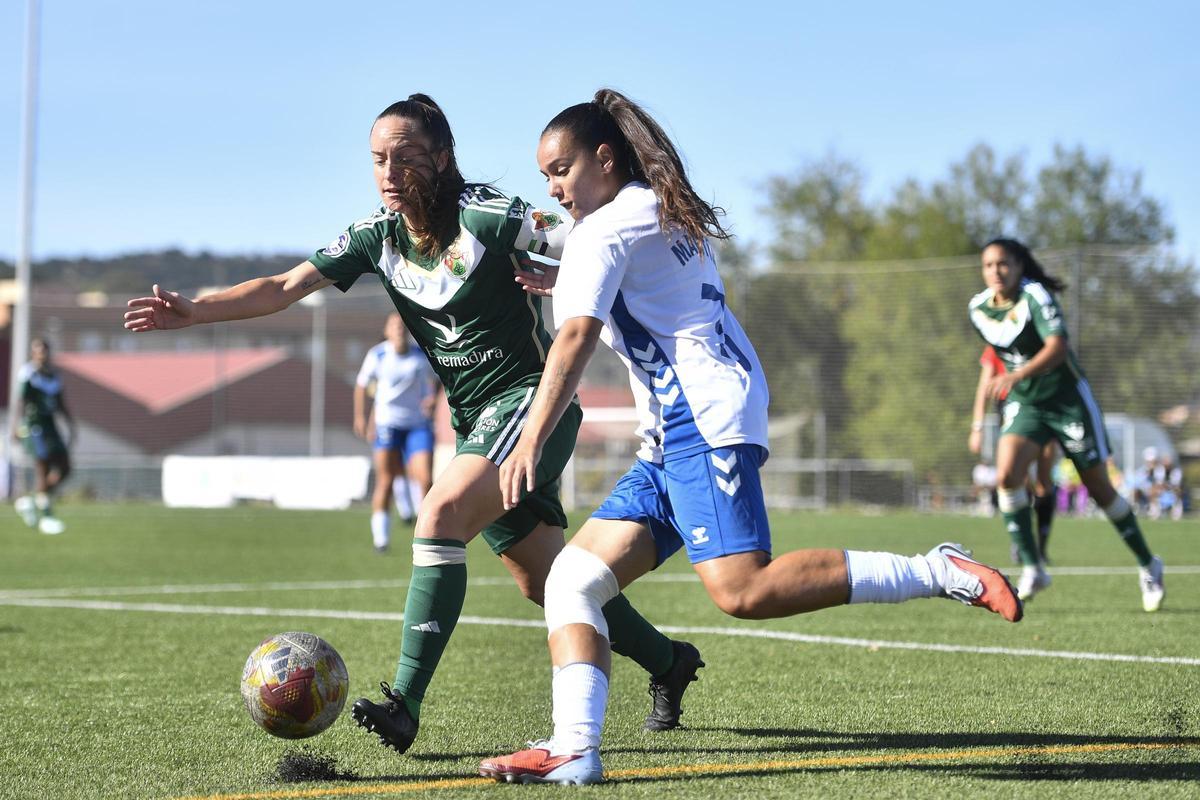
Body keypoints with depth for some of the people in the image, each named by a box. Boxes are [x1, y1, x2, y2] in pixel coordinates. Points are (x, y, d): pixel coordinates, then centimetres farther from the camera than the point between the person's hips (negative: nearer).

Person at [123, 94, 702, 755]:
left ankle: (404, 704, -29)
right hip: (474, 422, 7)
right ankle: (667, 662, 34)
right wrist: (193, 311, -12)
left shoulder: (488, 215, -16)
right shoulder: (379, 235, 2)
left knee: (440, 514, -27)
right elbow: (283, 289, -1)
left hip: (530, 401, -7)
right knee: (542, 581, 12)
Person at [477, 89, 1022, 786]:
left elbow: (576, 339, -14)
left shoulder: (603, 230, -2)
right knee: (573, 579, 3)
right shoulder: (674, 219, 26)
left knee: (742, 590, -25)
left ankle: (939, 573, -21)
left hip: (702, 415, -11)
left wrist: (531, 441, -18)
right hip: (671, 439, 11)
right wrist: (557, 283, 38)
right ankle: (574, 749, -11)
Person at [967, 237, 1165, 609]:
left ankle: (1148, 565, 24)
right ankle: (1032, 568, -14)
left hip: (1068, 399, -4)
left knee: (1100, 490, 4)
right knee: (1007, 475, -22)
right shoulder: (978, 308, -2)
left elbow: (1057, 348, -36)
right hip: (1023, 404, 4)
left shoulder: (1035, 297, -21)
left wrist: (1016, 376, -50)